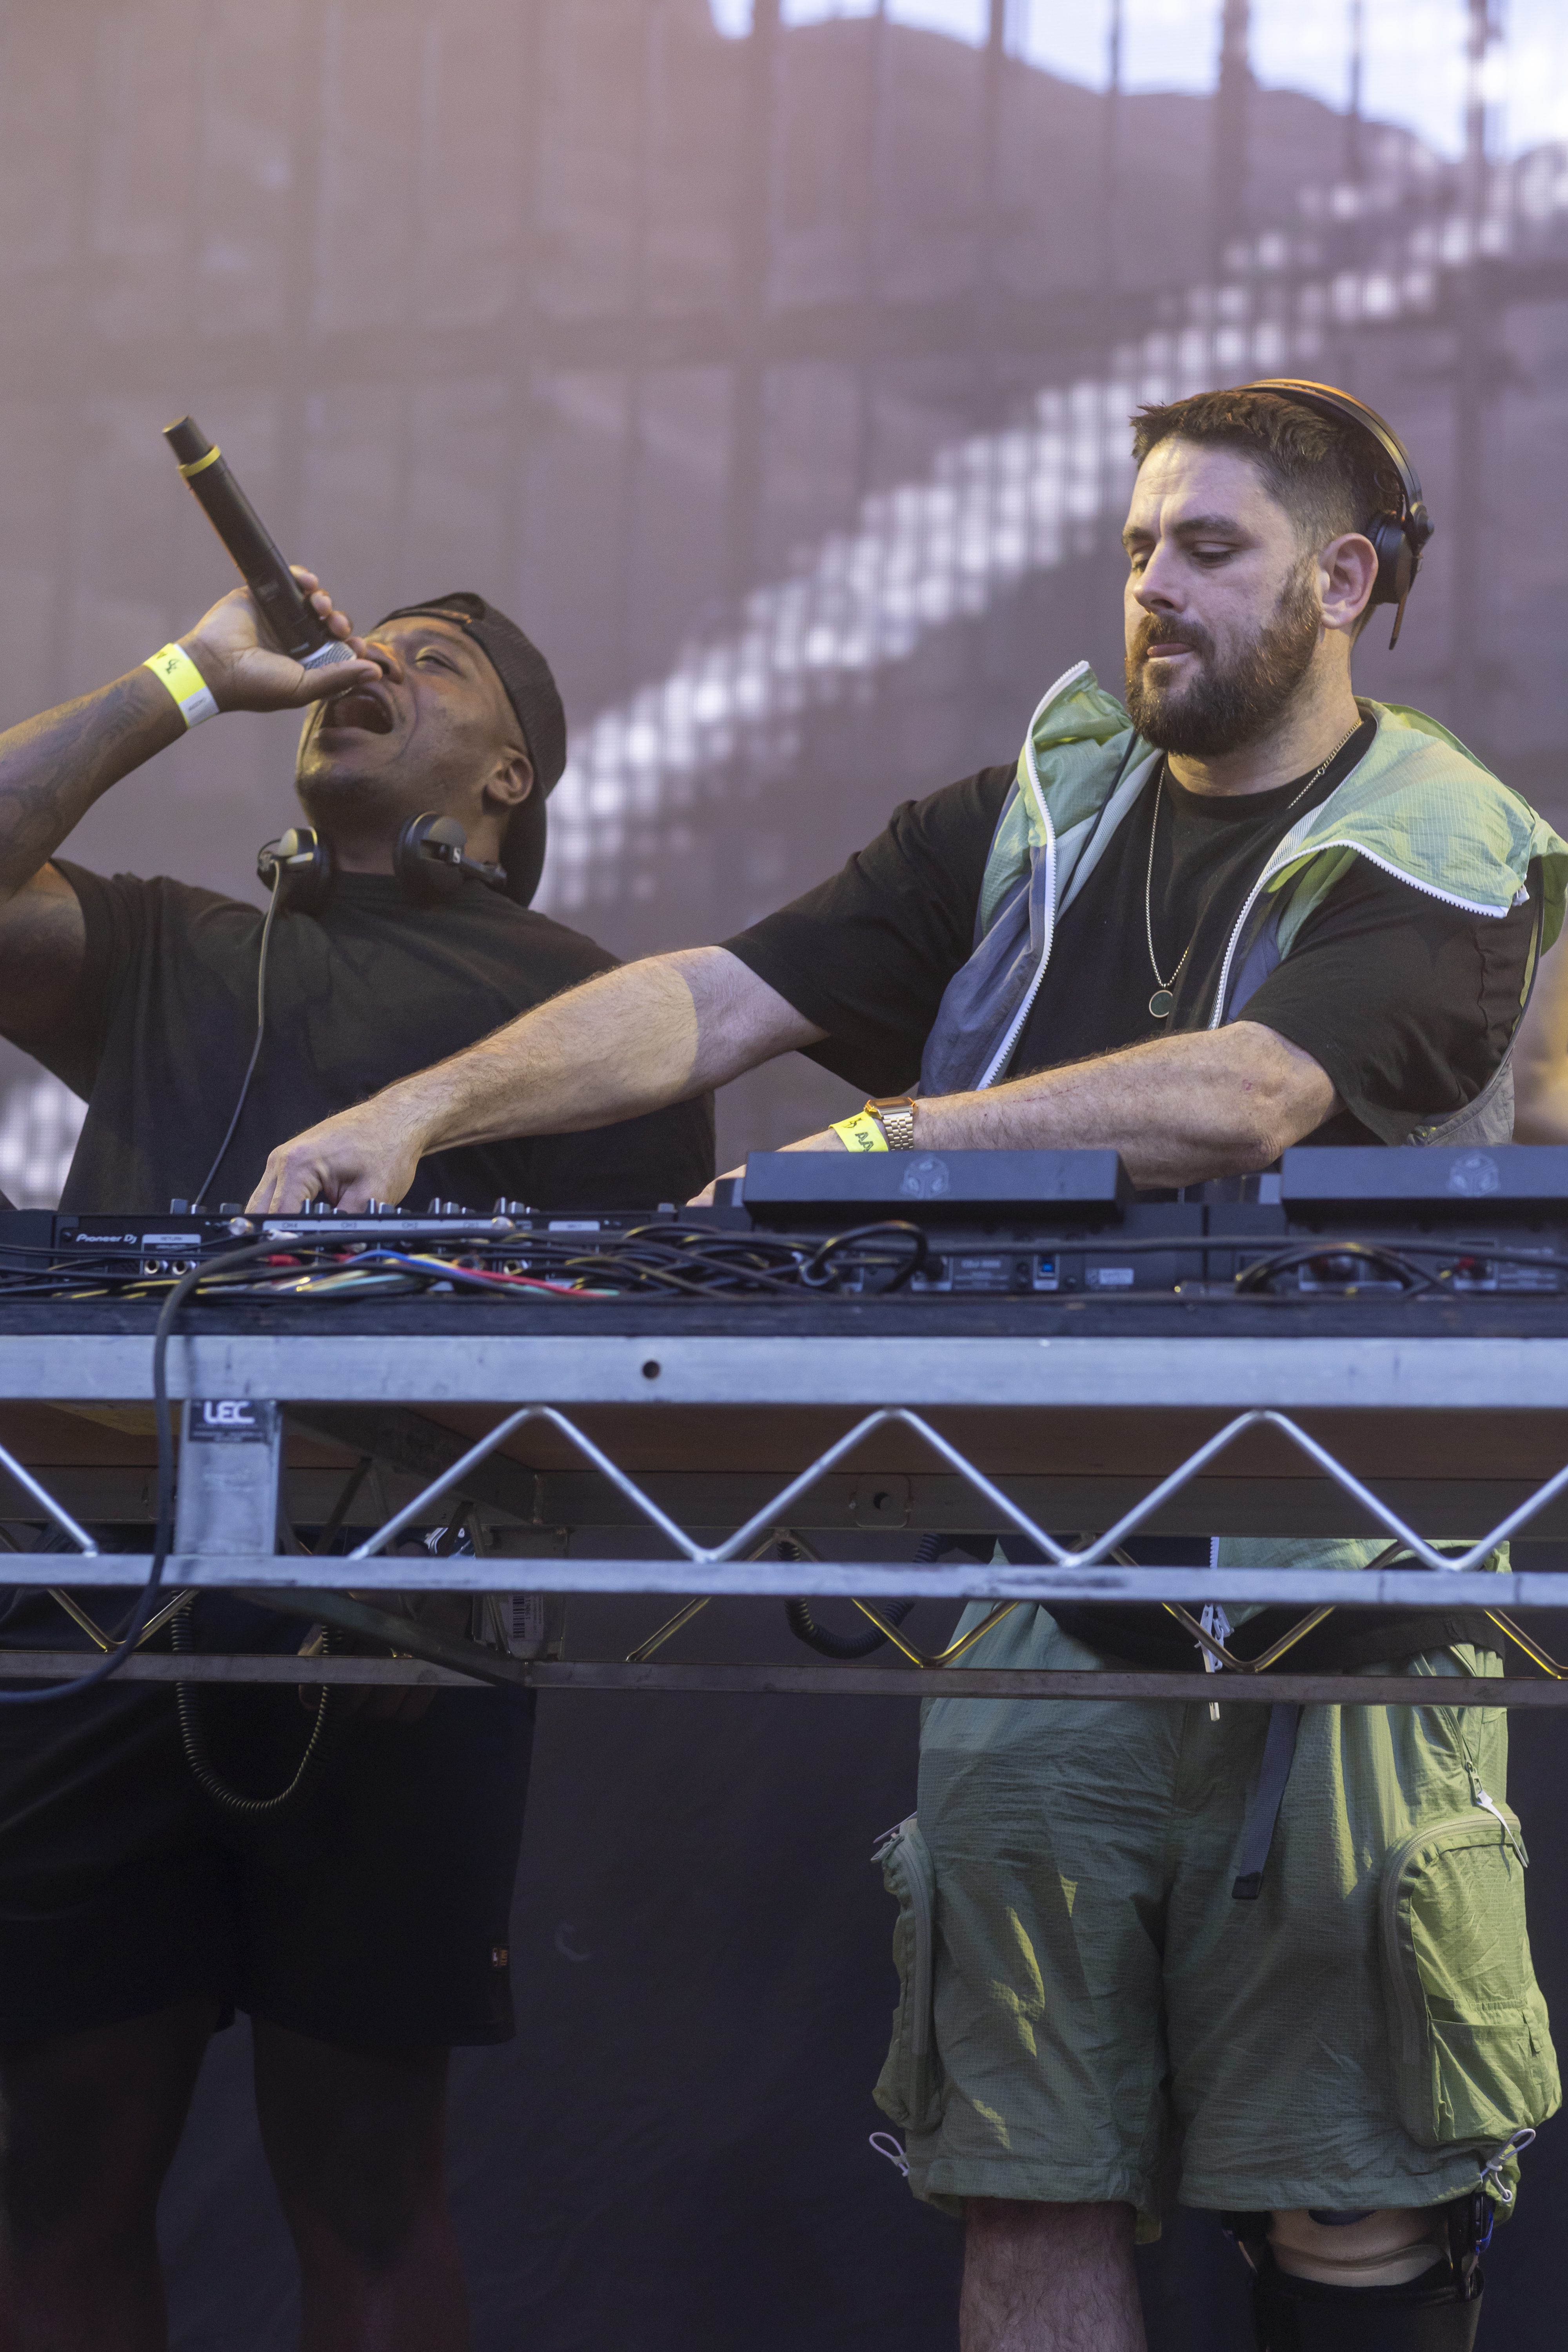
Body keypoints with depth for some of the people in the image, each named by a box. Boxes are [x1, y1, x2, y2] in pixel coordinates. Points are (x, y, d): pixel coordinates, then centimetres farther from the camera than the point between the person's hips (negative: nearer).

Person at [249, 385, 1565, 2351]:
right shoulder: (1032, 826, 13)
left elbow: (1247, 1098, -20)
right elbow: (716, 999, 4)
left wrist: (897, 1137, -28)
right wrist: (428, 1105, -11)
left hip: (1326, 1588, -4)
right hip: (1036, 1582, 4)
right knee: (1028, 2187, 4)